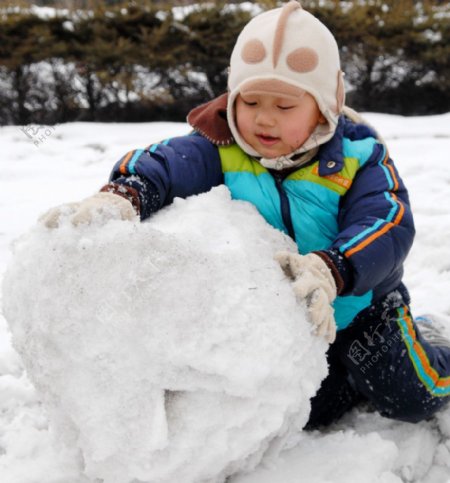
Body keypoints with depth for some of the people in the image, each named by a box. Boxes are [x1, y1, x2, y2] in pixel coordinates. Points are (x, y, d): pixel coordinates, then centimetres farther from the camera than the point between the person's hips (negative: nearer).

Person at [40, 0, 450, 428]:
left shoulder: (356, 156, -19)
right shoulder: (218, 151, -17)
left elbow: (387, 226, -31)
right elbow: (161, 165, -32)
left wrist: (329, 269, -51)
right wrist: (121, 195, -57)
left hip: (358, 303, -1)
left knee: (415, 396, -2)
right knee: (305, 413, 0)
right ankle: (350, 373, 31)